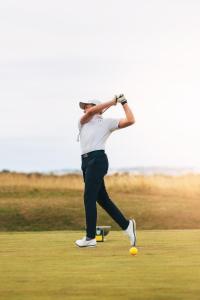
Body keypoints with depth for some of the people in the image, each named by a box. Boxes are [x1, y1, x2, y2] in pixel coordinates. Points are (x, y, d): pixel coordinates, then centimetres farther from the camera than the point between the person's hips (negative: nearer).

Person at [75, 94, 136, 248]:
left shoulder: (107, 122, 10)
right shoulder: (83, 122, 24)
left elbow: (130, 120, 1)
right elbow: (91, 112, 3)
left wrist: (124, 102, 6)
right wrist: (112, 102, 1)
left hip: (98, 160, -7)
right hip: (86, 161, 7)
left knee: (89, 197, -11)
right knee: (102, 199, 5)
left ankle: (90, 237, -9)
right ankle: (126, 225, 12)